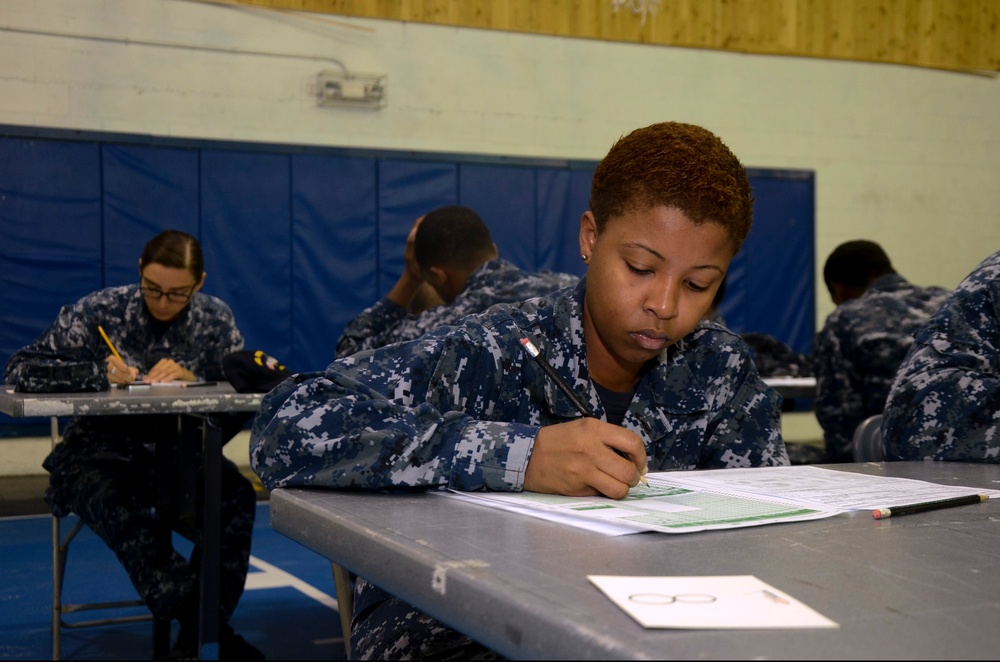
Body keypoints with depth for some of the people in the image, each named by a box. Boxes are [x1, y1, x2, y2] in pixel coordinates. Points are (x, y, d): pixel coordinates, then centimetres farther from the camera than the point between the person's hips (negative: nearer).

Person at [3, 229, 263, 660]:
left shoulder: (215, 319, 5)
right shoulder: (97, 312, -2)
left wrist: (193, 379, -20)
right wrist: (100, 375, -19)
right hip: (99, 452, -2)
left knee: (236, 497, -30)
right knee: (124, 513, -37)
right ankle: (211, 627, -35)